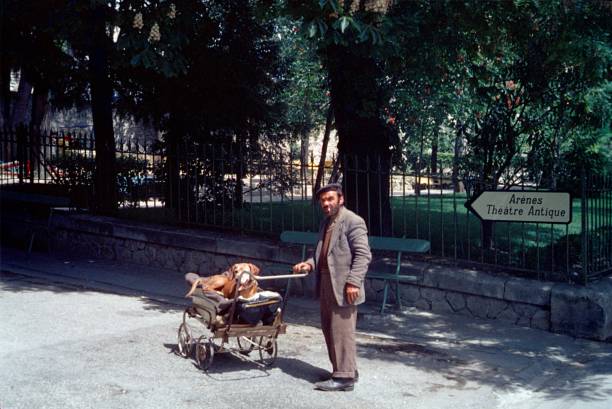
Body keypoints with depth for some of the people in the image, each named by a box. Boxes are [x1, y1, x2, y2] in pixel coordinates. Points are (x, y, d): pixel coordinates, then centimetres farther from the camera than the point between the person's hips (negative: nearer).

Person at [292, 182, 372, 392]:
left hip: (342, 287, -9)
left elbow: (363, 255, -15)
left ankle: (345, 377, 1)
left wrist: (353, 282, -21)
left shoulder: (353, 221, -10)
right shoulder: (325, 223, 17)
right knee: (329, 330, 14)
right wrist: (310, 264, 5)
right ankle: (345, 370, 24)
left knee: (341, 331, -6)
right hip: (326, 285, 9)